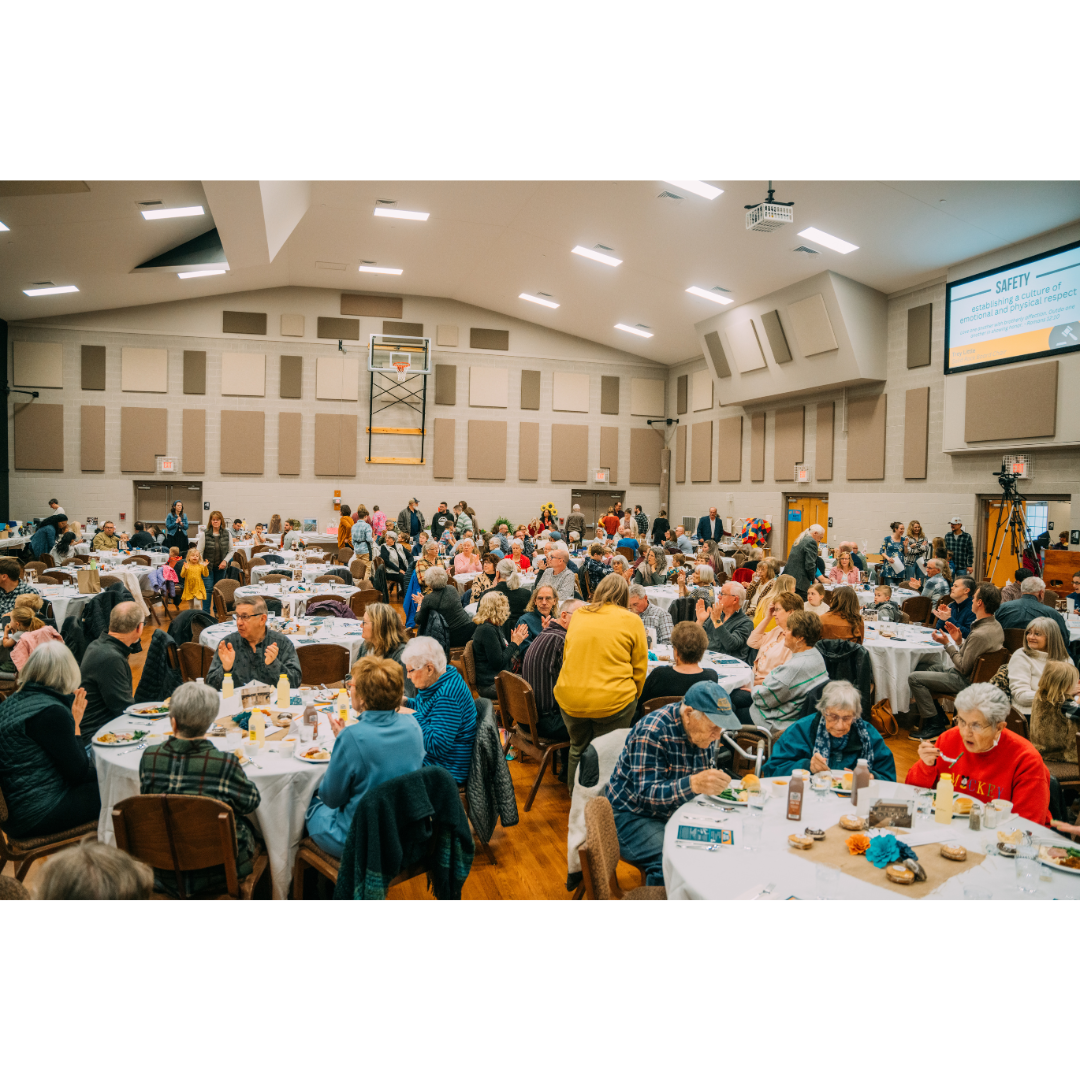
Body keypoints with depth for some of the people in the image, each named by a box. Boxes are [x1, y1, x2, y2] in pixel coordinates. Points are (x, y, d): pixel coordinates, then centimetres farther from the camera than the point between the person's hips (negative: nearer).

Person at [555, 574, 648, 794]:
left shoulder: (578, 616, 10)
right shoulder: (631, 621, -2)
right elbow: (639, 668, 2)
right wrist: (632, 698, 16)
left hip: (570, 698, 4)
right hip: (612, 701, -4)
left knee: (577, 749, 23)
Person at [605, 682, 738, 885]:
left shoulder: (704, 729, -1)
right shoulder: (652, 731, -25)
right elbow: (646, 795, -30)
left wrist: (714, 783, -11)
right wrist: (693, 784, -46)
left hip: (676, 811, 7)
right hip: (635, 814, -7)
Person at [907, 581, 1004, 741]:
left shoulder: (980, 634, -30)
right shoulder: (995, 625, 3)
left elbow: (964, 668, -25)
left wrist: (948, 644, -17)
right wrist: (959, 640, 2)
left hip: (963, 680, -11)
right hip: (972, 675, 11)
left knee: (914, 678, -12)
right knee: (922, 668, 22)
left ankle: (935, 725, -1)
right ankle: (940, 718, 25)